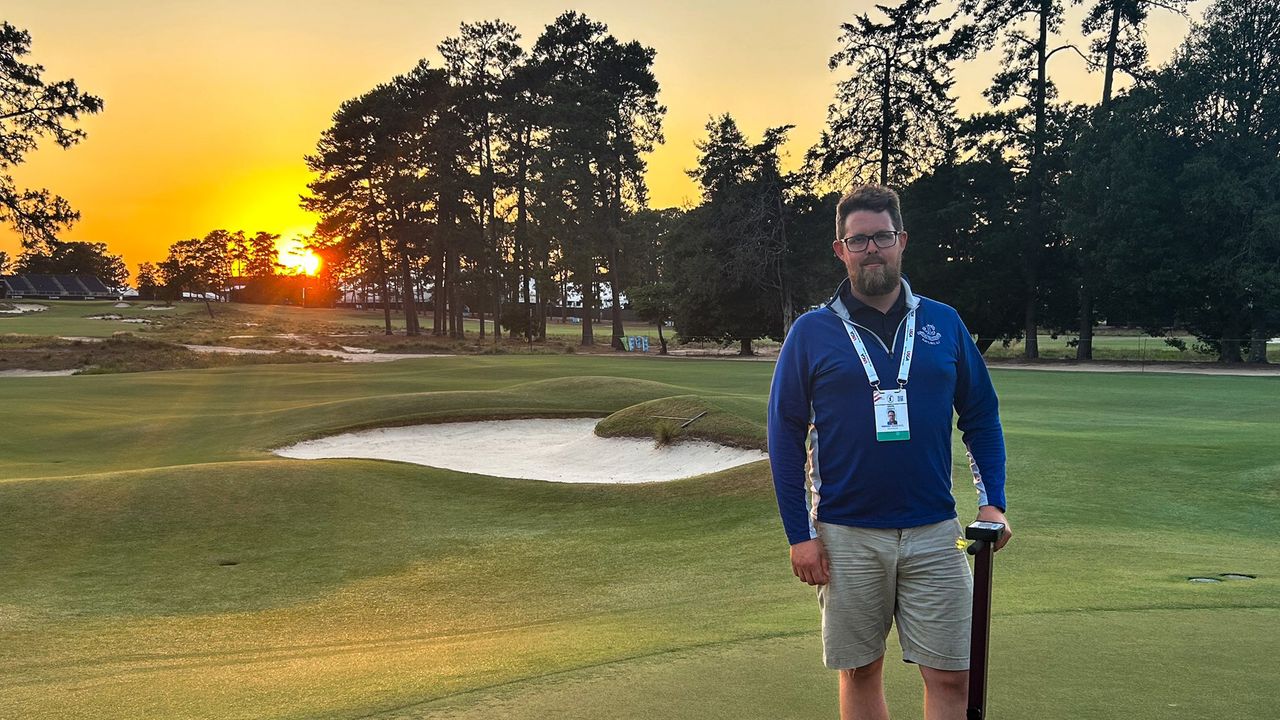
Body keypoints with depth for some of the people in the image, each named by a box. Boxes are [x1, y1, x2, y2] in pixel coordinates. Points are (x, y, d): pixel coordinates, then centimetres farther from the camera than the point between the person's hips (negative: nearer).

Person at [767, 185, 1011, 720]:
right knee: (860, 672, 10)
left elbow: (981, 417, 11)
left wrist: (992, 501, -1)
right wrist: (799, 534, -4)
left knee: (951, 676, 1)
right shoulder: (811, 333, 0)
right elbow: (785, 435, 0)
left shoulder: (944, 323, 5)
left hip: (934, 534, 1)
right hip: (846, 537, -1)